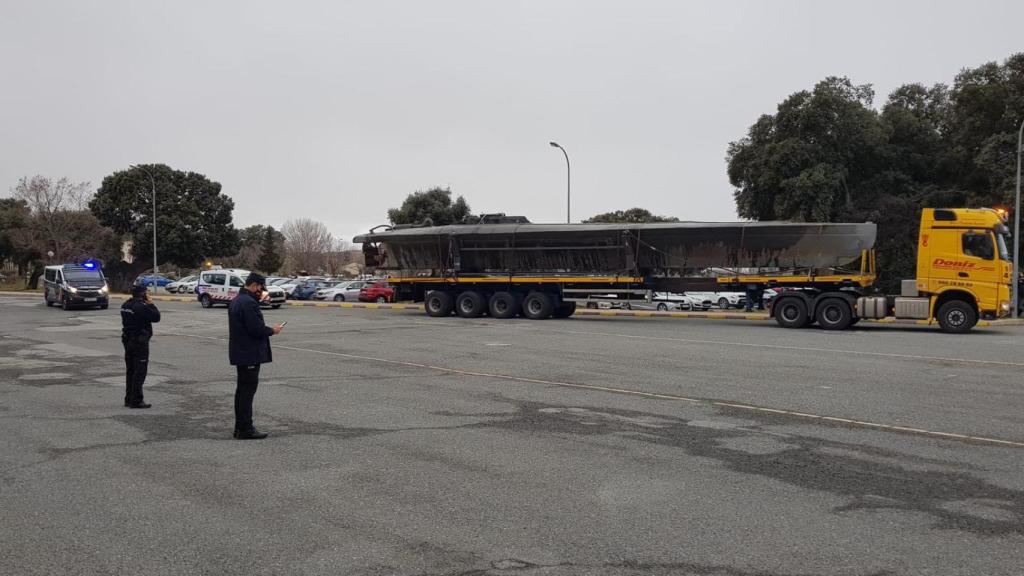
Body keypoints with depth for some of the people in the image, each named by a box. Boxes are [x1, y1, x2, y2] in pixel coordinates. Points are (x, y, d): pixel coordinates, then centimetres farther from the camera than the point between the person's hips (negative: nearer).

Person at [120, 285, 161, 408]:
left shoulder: (125, 305, 9)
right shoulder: (141, 307, -20)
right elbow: (156, 317, -16)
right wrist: (151, 304, -5)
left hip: (128, 339, 9)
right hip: (140, 341, -9)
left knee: (130, 370, 16)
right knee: (140, 371, -4)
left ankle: (129, 399, 22)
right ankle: (136, 401, -3)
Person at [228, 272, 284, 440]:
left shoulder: (236, 301, 15)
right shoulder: (248, 303, -19)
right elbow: (257, 329, -23)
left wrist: (268, 329, 15)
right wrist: (272, 330, -7)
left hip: (239, 352, 11)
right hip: (250, 354, -11)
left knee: (242, 389, 15)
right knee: (248, 389, -7)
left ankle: (240, 427, 22)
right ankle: (246, 429, -5)